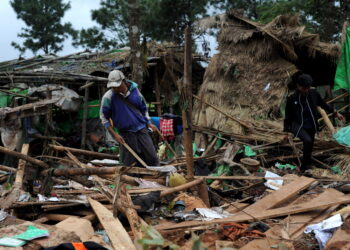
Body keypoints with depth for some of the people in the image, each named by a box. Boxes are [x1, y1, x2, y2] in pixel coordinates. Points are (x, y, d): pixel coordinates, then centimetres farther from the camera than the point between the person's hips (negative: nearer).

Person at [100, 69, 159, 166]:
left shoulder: (134, 90, 0)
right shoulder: (108, 97, -8)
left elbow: (143, 108, 15)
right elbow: (104, 117, -1)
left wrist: (148, 123, 6)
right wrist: (114, 134, -7)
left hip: (142, 130, 2)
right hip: (126, 133, -2)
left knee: (152, 158, 1)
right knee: (130, 164, 1)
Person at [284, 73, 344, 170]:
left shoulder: (314, 93, -3)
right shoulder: (292, 98, -10)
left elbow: (323, 104, 15)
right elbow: (288, 116, -2)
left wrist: (335, 113, 20)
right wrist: (287, 131, -1)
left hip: (311, 126, 4)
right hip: (298, 125, -4)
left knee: (309, 147, 9)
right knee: (307, 140, -28)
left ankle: (305, 167, 30)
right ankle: (307, 165, -14)